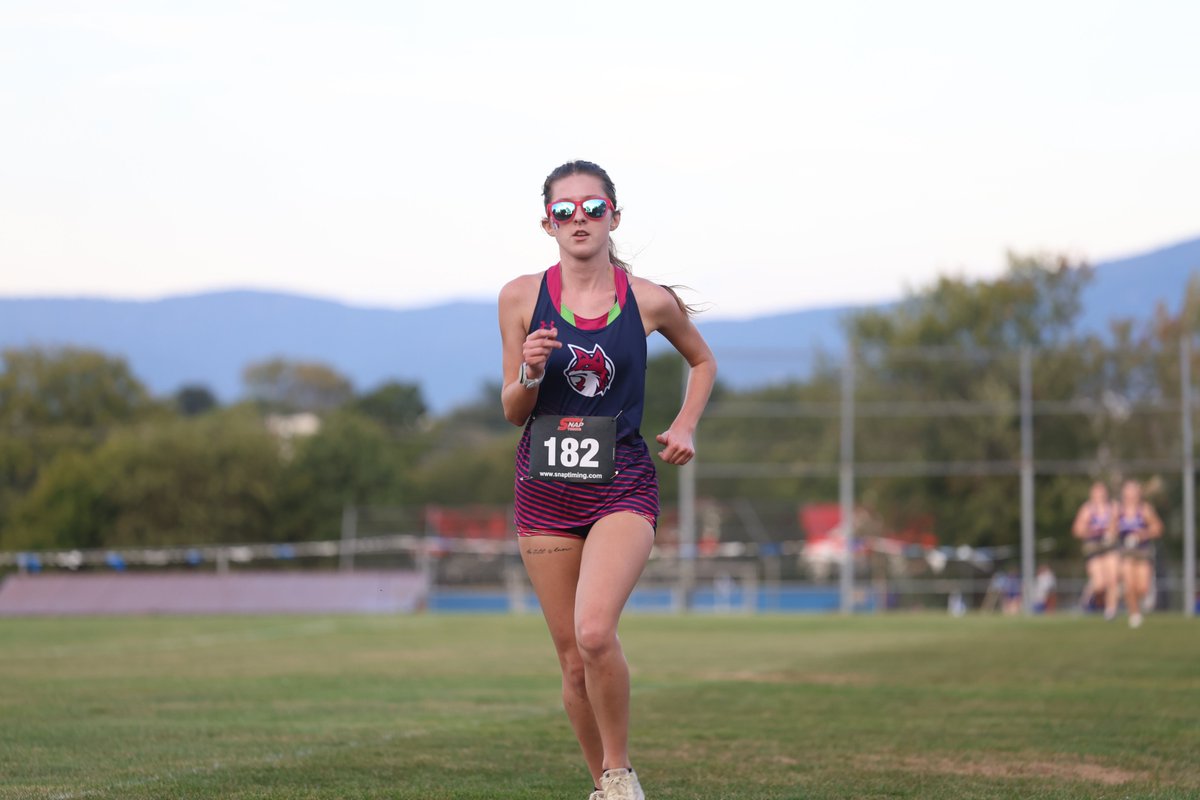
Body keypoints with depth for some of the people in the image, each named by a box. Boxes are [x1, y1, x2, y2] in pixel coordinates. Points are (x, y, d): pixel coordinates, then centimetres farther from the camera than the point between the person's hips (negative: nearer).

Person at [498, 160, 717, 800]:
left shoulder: (651, 302, -1)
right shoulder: (521, 298, 0)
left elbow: (702, 361, 19)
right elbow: (513, 412, 5)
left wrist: (685, 426, 4)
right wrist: (530, 372, -16)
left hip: (622, 486, -2)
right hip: (545, 487, 2)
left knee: (594, 632, -24)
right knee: (573, 660, 5)